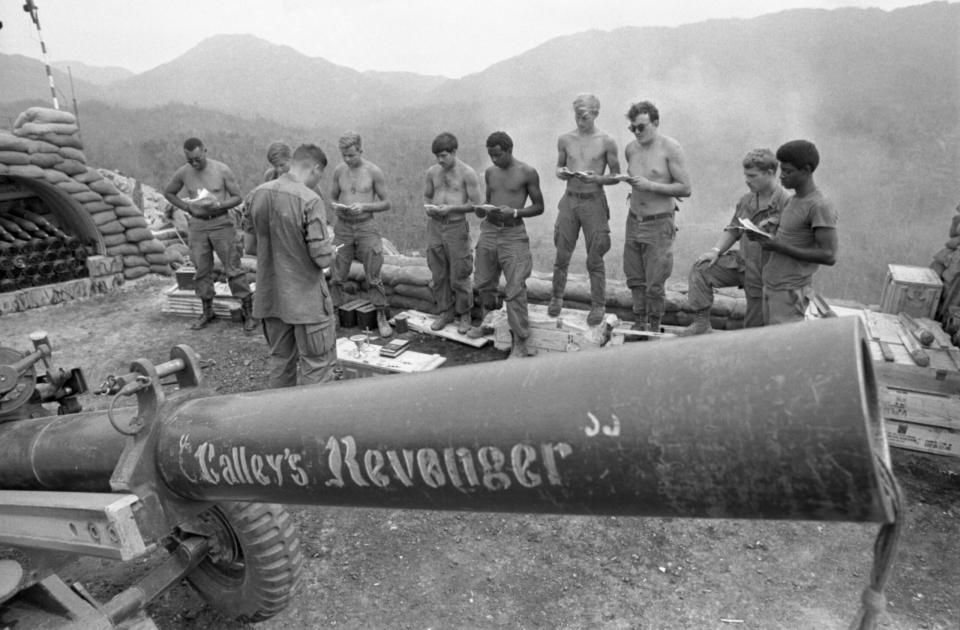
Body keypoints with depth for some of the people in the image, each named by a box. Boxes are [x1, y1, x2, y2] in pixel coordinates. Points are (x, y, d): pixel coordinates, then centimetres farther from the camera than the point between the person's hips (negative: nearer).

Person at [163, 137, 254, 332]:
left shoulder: (222, 170, -8)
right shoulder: (182, 173, 0)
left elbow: (237, 197, -2)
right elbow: (168, 193, 16)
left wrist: (219, 205, -20)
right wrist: (188, 208, -1)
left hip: (222, 223, -3)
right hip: (197, 225, 3)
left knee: (233, 268, -3)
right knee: (201, 270, 8)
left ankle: (248, 311, 3)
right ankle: (207, 311, 21)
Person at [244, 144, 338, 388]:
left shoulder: (257, 194, 1)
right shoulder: (310, 201, -20)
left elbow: (253, 241, 14)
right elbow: (323, 258, -21)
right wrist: (329, 242, -1)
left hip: (269, 296, 7)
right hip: (306, 298, -7)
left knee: (280, 361, 20)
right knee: (317, 367, 4)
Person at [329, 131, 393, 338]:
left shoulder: (374, 171, -5)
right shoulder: (339, 170, 4)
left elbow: (386, 203, -1)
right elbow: (332, 198, 14)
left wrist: (364, 206, -17)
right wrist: (336, 207, -9)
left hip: (366, 226, -3)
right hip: (343, 226, 3)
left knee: (374, 276, 0)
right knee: (337, 275, 6)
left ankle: (381, 318, 12)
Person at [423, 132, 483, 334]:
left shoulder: (467, 174, -7)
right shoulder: (432, 172, 7)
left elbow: (476, 204, -8)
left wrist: (451, 208, -17)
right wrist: (428, 207, -4)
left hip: (456, 227, -4)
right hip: (434, 226, 5)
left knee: (459, 275, 1)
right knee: (439, 274, 9)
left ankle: (464, 315, 18)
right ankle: (445, 312, 24)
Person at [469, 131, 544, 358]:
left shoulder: (527, 173, -4)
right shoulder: (490, 172, 12)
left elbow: (539, 207, 0)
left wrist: (514, 212, -15)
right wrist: (482, 210, 0)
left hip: (513, 234, -5)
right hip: (489, 231, 6)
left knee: (515, 290, -9)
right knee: (483, 282, 13)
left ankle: (520, 343, -5)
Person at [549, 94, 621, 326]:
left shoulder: (607, 142, -3)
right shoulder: (565, 139, 6)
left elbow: (616, 176, 2)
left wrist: (596, 178, -16)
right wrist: (562, 173, -6)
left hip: (594, 202, -3)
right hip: (569, 200, 3)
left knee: (595, 259, 1)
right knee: (562, 255, 7)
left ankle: (598, 305, 12)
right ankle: (556, 298, 23)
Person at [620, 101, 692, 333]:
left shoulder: (671, 148, -9)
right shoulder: (631, 149, 8)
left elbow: (685, 188, -12)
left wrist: (650, 185, -18)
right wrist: (628, 180, 6)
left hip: (659, 224, -5)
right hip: (634, 220, 6)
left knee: (654, 285, -2)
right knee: (635, 279, 10)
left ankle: (654, 329, 14)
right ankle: (639, 324, 23)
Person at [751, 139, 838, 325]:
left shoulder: (820, 207, -14)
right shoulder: (793, 200, 13)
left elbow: (829, 255, -19)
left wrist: (779, 246, -20)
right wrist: (761, 236, 1)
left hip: (789, 292, -8)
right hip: (770, 285, 8)